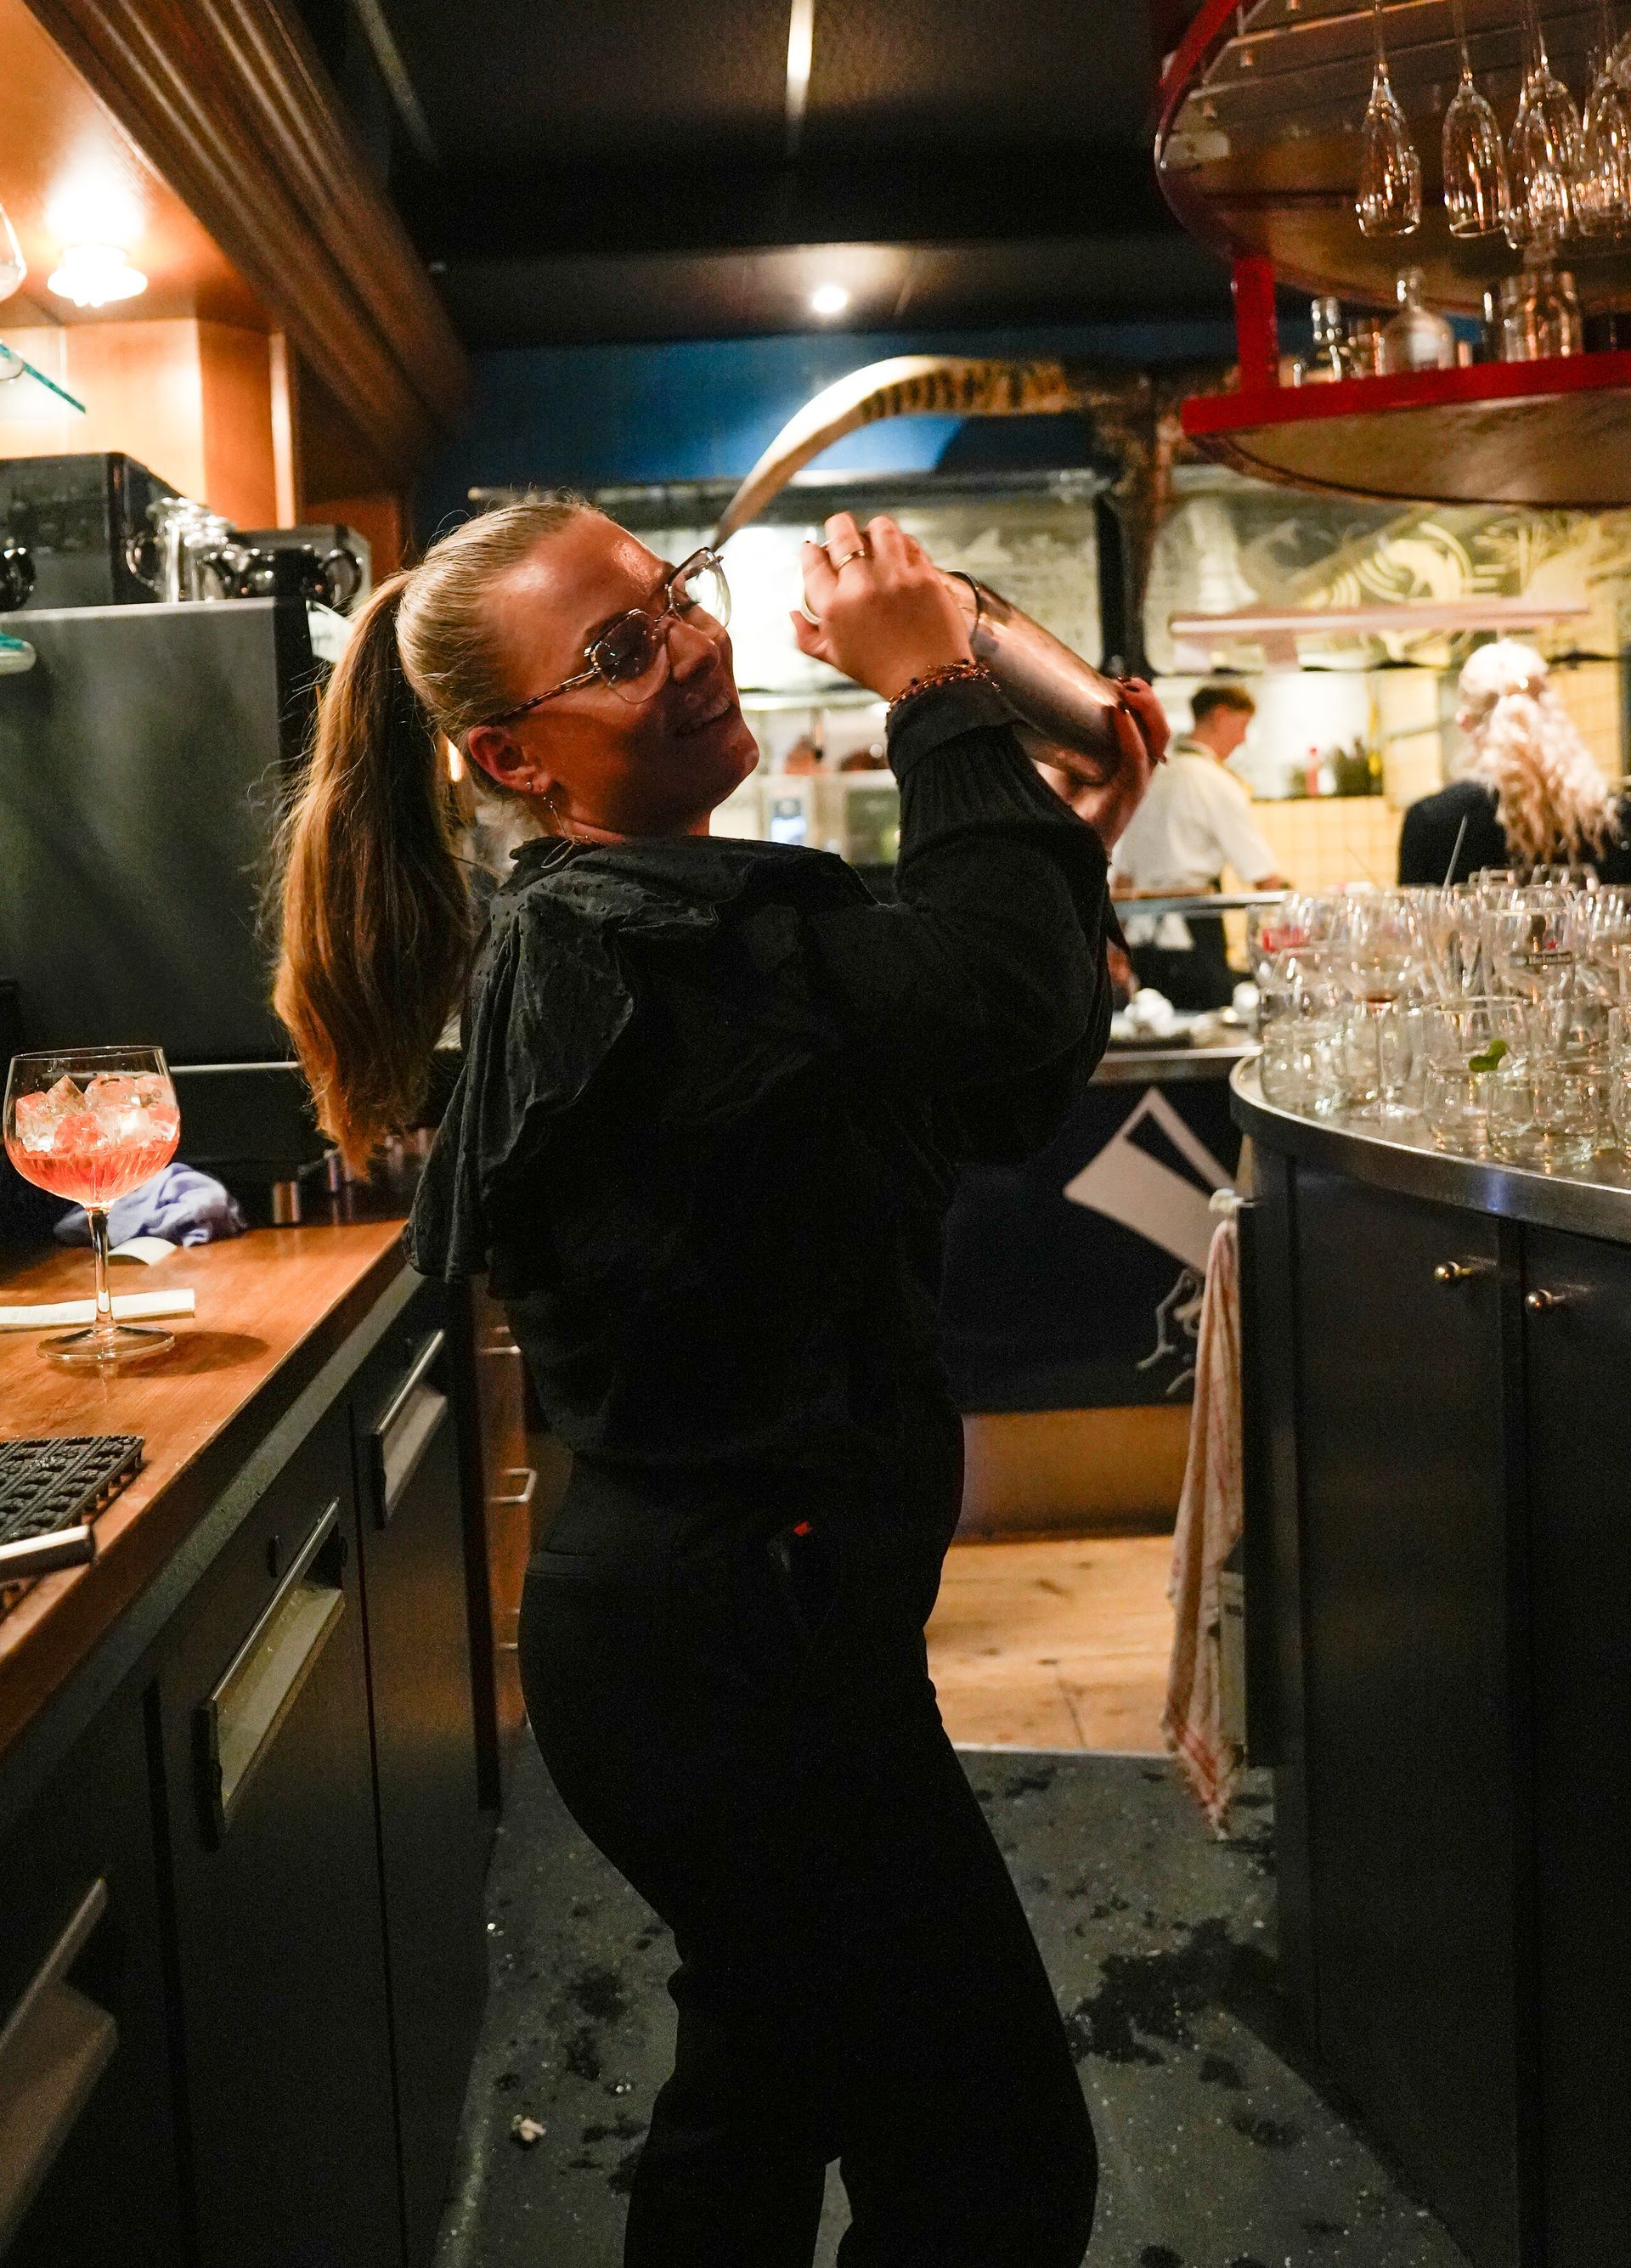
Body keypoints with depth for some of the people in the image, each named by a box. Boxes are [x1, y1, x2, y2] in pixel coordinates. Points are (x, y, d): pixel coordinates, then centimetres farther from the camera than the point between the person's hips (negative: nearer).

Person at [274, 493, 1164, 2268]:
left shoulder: (691, 915, 11)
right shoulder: (598, 943, -20)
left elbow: (1001, 1103, 13)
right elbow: (1000, 1006, -33)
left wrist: (1076, 842, 5)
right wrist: (936, 697, -21)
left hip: (726, 1608, 10)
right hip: (740, 1643, -10)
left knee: (771, 2083, 27)